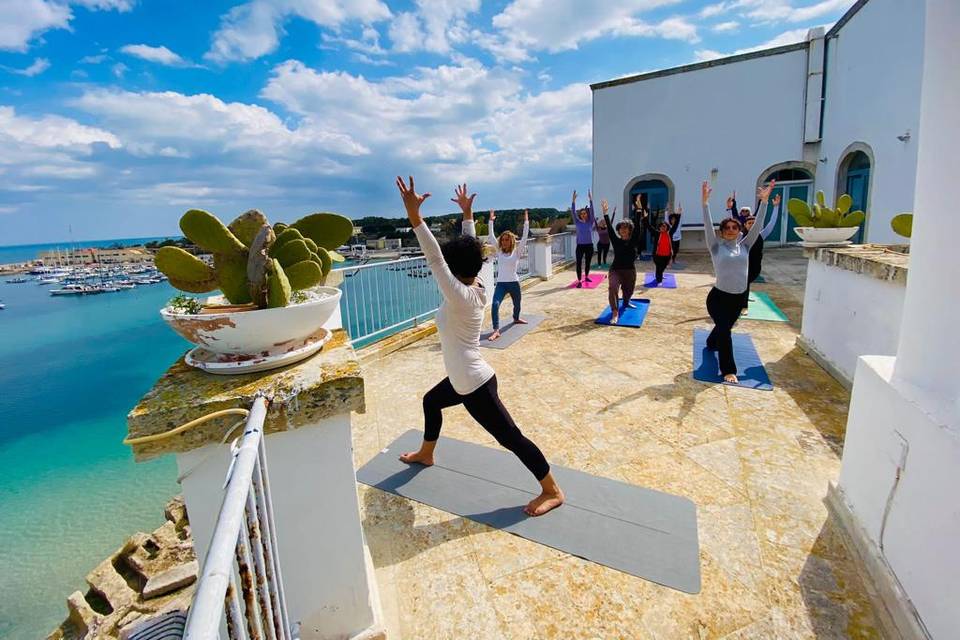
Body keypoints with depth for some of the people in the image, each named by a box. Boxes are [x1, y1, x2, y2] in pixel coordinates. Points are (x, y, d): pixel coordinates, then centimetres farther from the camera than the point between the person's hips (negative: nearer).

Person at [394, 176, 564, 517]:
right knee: (430, 401, 29)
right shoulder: (478, 287, -2)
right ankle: (426, 454, 52)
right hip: (466, 379, 10)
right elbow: (469, 248, 8)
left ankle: (552, 491, 17)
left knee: (510, 437, 1)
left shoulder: (460, 296, -25)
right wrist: (467, 214, 16)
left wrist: (414, 214, -35)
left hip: (476, 385, -10)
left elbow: (434, 259, -33)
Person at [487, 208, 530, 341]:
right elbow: (492, 237, 0)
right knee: (495, 304, -21)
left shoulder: (517, 252, -3)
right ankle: (496, 331, -19)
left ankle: (516, 318, 54)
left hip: (514, 283, 0)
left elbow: (524, 237, -10)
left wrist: (526, 221, -14)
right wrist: (491, 221, -4)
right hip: (500, 283, 0)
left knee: (517, 304, 22)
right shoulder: (499, 251, 3)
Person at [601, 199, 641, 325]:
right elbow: (610, 228, -12)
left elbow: (637, 227, -13)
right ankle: (615, 313, -29)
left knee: (629, 292, 20)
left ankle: (626, 302, 57)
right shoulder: (616, 241, -3)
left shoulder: (634, 241, -2)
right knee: (613, 288, -30)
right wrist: (605, 213, -22)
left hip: (630, 271, 2)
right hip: (615, 270, -2)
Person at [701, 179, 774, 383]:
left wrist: (764, 201, -11)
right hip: (718, 296, -5)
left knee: (724, 327, 23)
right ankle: (728, 370, -3)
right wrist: (705, 202, -25)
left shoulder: (745, 246, 4)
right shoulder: (716, 246, -5)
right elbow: (707, 226, -15)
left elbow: (757, 226, -4)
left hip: (738, 298, 5)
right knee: (725, 330, -15)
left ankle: (712, 343, 56)